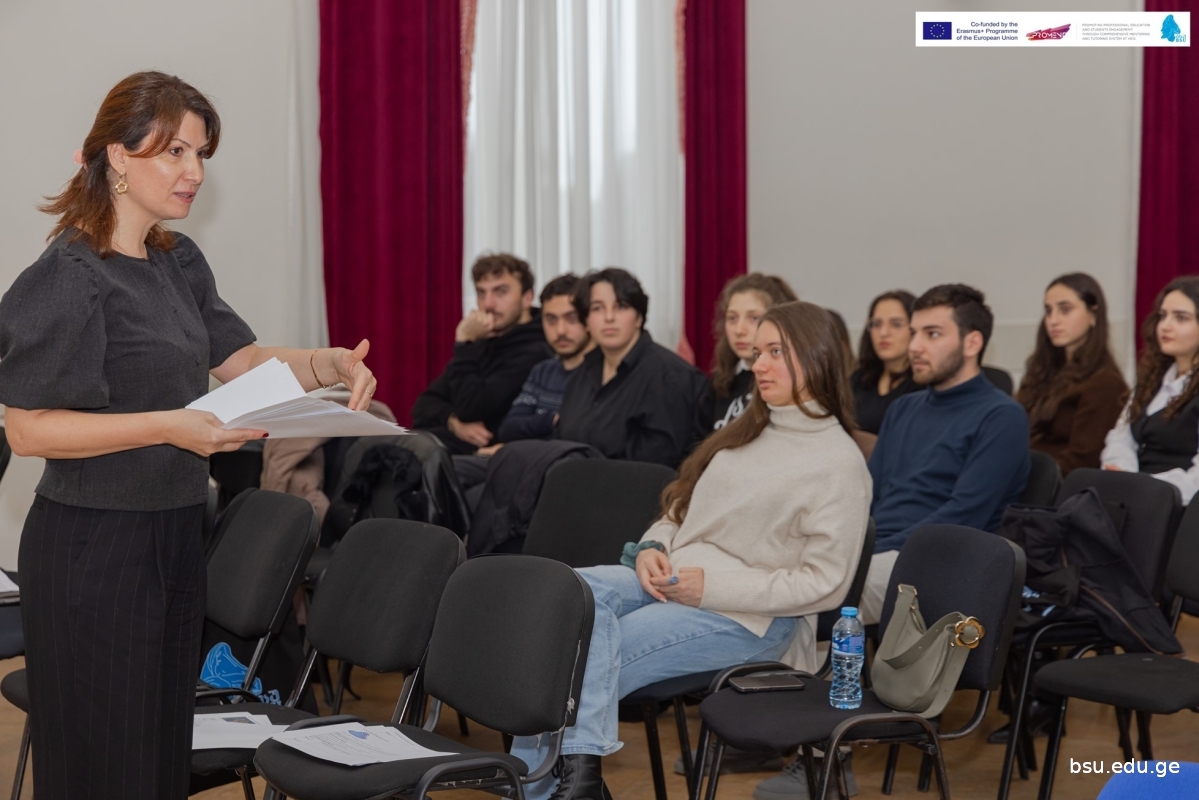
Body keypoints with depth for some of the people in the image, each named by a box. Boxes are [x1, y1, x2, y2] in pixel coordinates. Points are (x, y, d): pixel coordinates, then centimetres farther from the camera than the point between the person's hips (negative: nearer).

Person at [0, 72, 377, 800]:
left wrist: (327, 363, -6)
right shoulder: (70, 277, -16)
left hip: (176, 533, 8)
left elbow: (239, 358, 13)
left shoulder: (179, 261, 8)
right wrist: (167, 426, -27)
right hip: (95, 545, -8)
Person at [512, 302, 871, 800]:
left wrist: (712, 586, -16)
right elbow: (681, 509, 23)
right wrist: (652, 548, -1)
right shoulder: (747, 431, 16)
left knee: (573, 664, -23)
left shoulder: (840, 464, -6)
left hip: (745, 616, -7)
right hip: (668, 581, 7)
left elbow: (824, 584, -11)